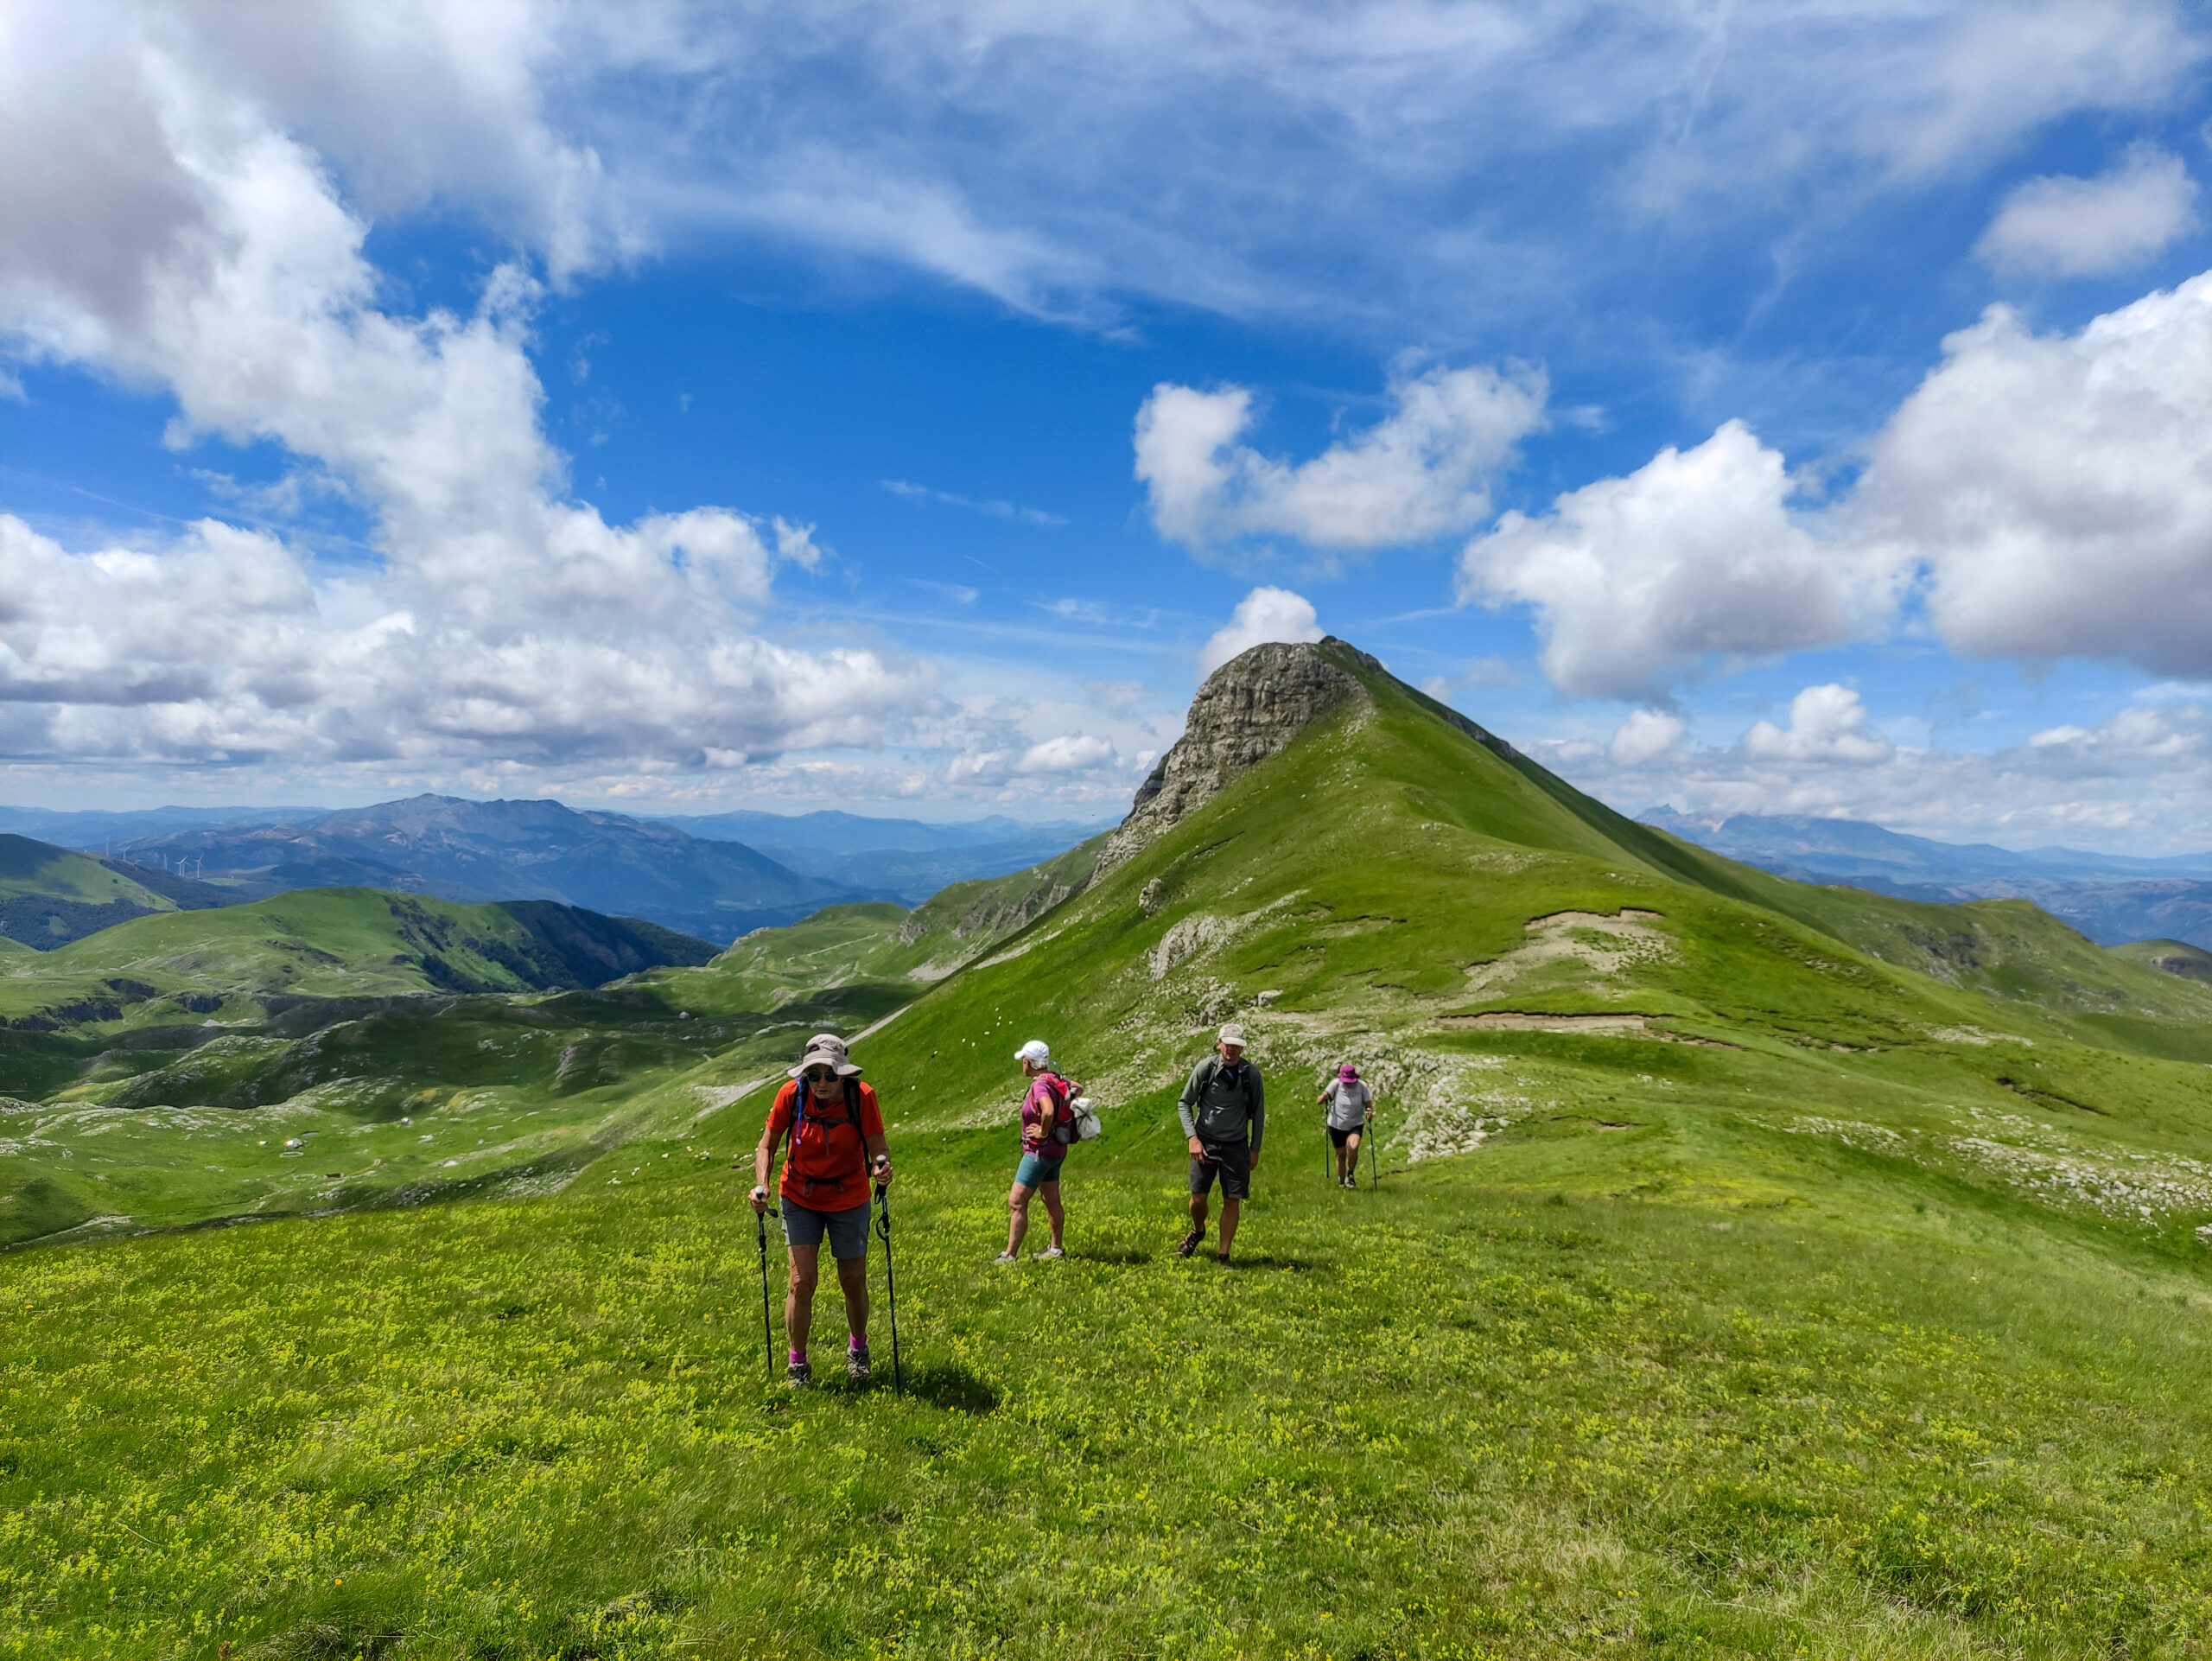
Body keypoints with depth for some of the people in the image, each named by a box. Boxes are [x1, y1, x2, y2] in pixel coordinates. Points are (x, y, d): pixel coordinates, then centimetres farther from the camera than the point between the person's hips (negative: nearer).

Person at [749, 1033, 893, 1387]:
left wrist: (882, 1165, -41)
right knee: (802, 1280, -8)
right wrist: (761, 1185, -25)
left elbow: (878, 1145, -18)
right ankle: (798, 1363, 15)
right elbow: (767, 1145, -9)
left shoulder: (862, 1096, -23)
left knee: (854, 1281, 10)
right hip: (800, 1198, 0)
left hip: (849, 1198, 0)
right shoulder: (791, 1095, -20)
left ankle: (858, 1347, 39)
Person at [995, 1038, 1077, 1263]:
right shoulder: (1054, 1078, 4)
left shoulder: (1041, 1085, -24)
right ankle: (1056, 1249, 30)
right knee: (1052, 1201, 19)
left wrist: (1043, 1132, -25)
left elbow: (1048, 1112, -43)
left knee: (1016, 1202, -7)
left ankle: (1010, 1255, -5)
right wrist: (1063, 1106, 12)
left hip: (1040, 1151, -10)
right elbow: (1076, 1089, 22)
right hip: (1056, 1150, 10)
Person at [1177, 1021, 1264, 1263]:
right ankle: (1197, 1231, 32)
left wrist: (1255, 1149, 5)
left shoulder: (1251, 1073, -6)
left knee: (1232, 1202, -1)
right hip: (1205, 1141, 0)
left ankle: (1224, 1257, 13)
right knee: (1198, 1198, -1)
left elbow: (1258, 1112, 6)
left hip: (1236, 1145, 1)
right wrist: (1192, 1138, -11)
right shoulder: (1206, 1067, -9)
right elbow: (1184, 1103, 0)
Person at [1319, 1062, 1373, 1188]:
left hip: (1355, 1125, 0)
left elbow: (1369, 1104, -7)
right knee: (1341, 1154, 8)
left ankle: (1351, 1174, -1)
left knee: (1353, 1147, -26)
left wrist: (1369, 1111, -29)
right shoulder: (1336, 1083, -15)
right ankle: (1341, 1182, 30)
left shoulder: (1361, 1086, -12)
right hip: (1337, 1125, 1)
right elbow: (1324, 1096, -22)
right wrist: (1323, 1098, -45)